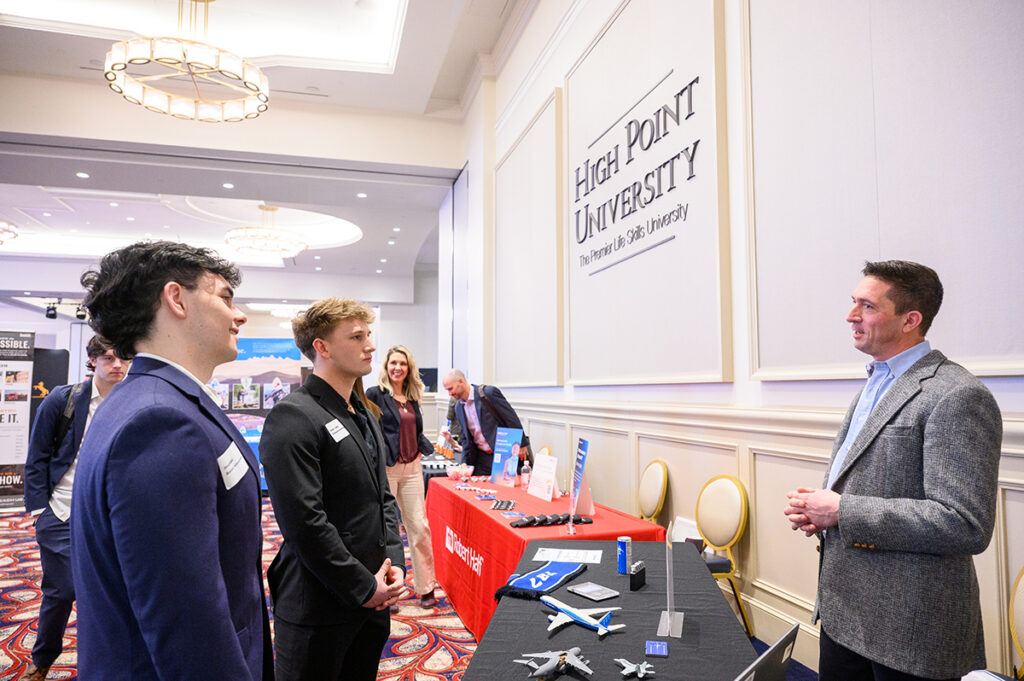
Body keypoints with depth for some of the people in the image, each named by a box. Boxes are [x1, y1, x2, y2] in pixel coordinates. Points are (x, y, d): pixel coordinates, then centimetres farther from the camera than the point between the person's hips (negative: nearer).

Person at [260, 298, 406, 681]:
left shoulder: (365, 415, 11)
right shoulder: (292, 417, -17)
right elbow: (304, 522, -22)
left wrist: (394, 563, 0)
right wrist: (363, 587, -16)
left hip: (374, 597, 8)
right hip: (318, 608, -8)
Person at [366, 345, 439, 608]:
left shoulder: (412, 397, 14)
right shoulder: (375, 394, -4)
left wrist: (430, 447, 8)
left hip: (412, 468, 5)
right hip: (385, 469, -5)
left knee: (419, 526, 5)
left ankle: (426, 587, 16)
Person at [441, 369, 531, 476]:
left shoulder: (489, 392, -14)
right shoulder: (458, 407, 7)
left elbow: (511, 418, -12)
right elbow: (466, 438, 15)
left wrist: (521, 445, -11)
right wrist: (465, 465, 9)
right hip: (483, 457, 6)